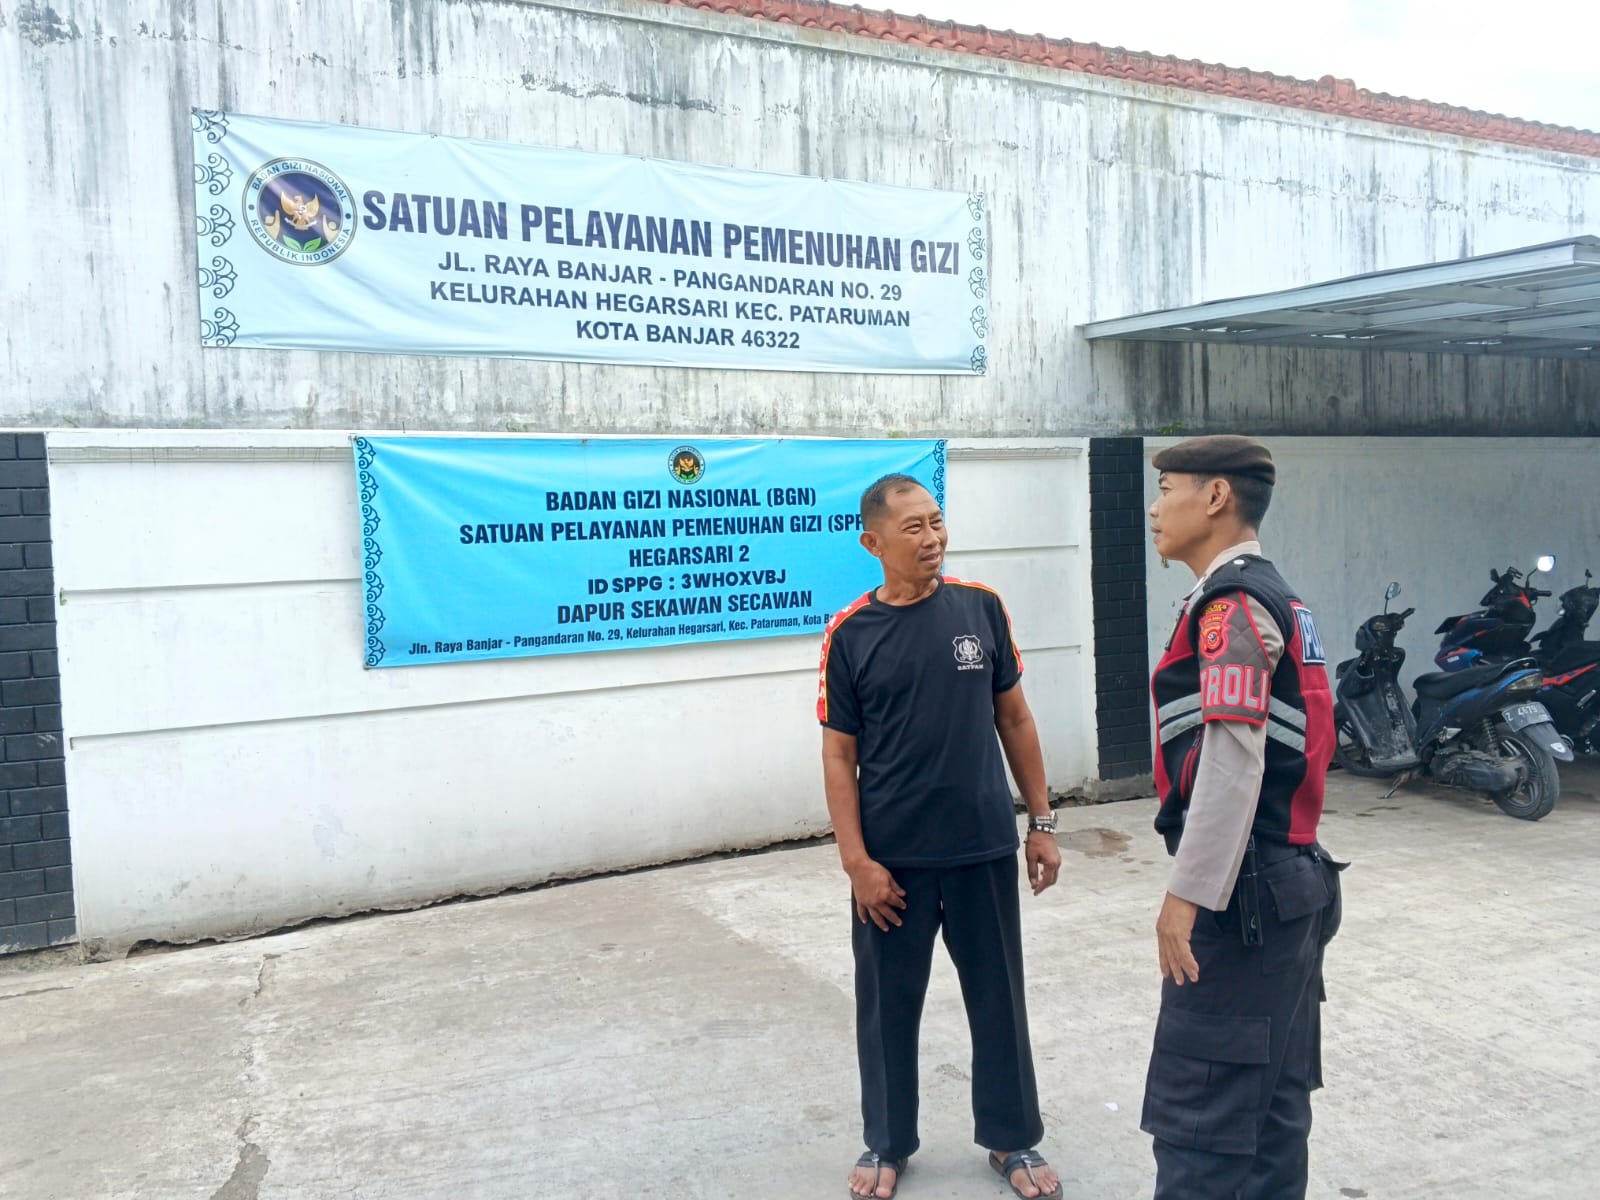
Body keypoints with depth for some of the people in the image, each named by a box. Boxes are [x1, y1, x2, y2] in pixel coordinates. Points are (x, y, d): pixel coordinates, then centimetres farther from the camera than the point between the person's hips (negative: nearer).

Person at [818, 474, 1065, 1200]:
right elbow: (839, 755, -3)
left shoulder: (981, 607, -1)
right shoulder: (850, 635, -7)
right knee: (888, 1004, 13)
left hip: (985, 847, 2)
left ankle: (1012, 1139, 34)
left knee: (998, 997, 14)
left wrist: (1041, 821, 5)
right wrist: (856, 860, -9)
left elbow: (1013, 718, 6)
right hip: (892, 859, -1)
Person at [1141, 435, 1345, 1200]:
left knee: (1199, 1109, -4)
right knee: (1270, 1099, 17)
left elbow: (1233, 762, -23)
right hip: (1288, 878, 10)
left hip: (1243, 888, -10)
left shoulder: (1232, 603, -15)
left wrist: (1187, 893, -22)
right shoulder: (1273, 595, 16)